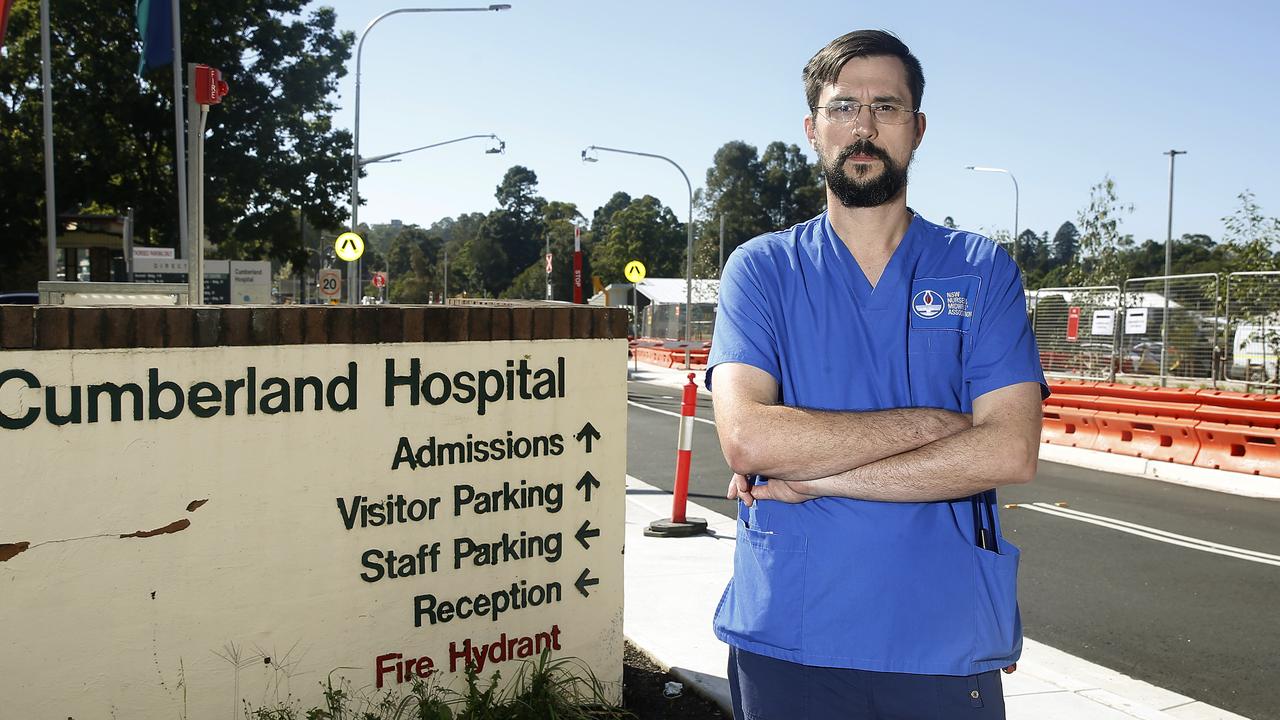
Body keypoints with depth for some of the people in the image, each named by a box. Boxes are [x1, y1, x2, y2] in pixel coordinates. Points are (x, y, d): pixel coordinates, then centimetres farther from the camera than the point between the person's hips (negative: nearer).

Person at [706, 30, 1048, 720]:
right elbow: (745, 438, -15)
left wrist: (812, 477, -14)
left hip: (946, 642, 1)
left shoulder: (982, 271, 2)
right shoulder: (762, 268, 0)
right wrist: (927, 423, -14)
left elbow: (1009, 451, -11)